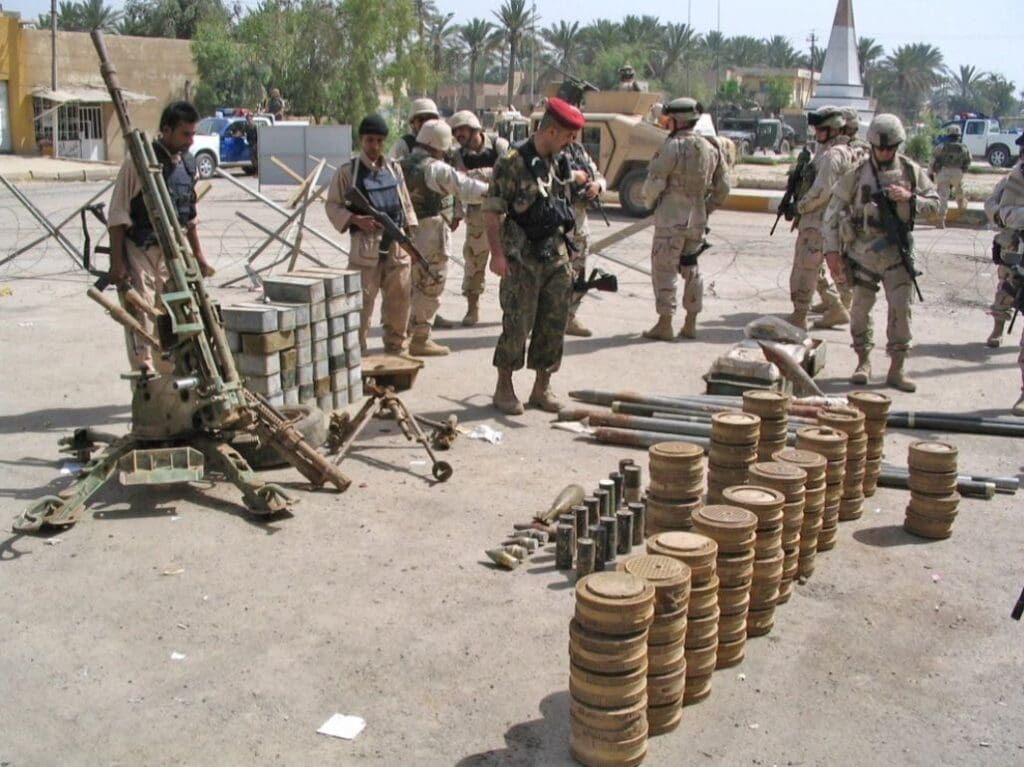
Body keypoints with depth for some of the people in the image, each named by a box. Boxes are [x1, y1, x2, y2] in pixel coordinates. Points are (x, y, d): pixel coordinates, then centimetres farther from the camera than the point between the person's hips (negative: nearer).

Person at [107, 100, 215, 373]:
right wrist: (117, 262, -14)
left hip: (171, 253, 6)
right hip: (138, 251, -6)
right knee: (141, 317, -9)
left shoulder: (188, 165, 8)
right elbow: (118, 215, -11)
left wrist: (198, 256, 18)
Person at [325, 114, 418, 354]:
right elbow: (332, 206, 1)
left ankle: (396, 348, 24)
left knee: (399, 299, 10)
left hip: (397, 245, 4)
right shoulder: (347, 172, -1)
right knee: (361, 301, -4)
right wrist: (355, 219, -15)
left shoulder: (394, 169, 13)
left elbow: (406, 204, 17)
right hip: (366, 246, -4)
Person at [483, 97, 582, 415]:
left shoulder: (560, 164, 11)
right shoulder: (512, 163, -11)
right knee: (517, 326, -3)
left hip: (556, 257, 7)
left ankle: (542, 388, 20)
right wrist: (497, 253, -19)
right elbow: (491, 212, -12)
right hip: (522, 260, -7)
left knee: (553, 325, 8)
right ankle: (504, 389, 12)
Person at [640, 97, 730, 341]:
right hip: (697, 219, 7)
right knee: (691, 269, 16)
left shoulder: (673, 146, -14)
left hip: (672, 218, -7)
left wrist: (648, 201, 5)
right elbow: (723, 187, 12)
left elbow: (655, 182, -15)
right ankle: (690, 324, 20)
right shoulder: (711, 149, 9)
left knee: (664, 269, 0)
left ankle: (664, 325, 2)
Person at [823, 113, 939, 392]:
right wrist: (831, 246, -3)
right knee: (860, 308, 3)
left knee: (901, 308, -4)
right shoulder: (857, 173, -2)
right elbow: (834, 209, 2)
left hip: (897, 251, 1)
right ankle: (863, 362, 20)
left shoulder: (911, 171, 3)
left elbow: (934, 202, 9)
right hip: (863, 250, 0)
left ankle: (896, 368, 5)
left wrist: (910, 198, -11)